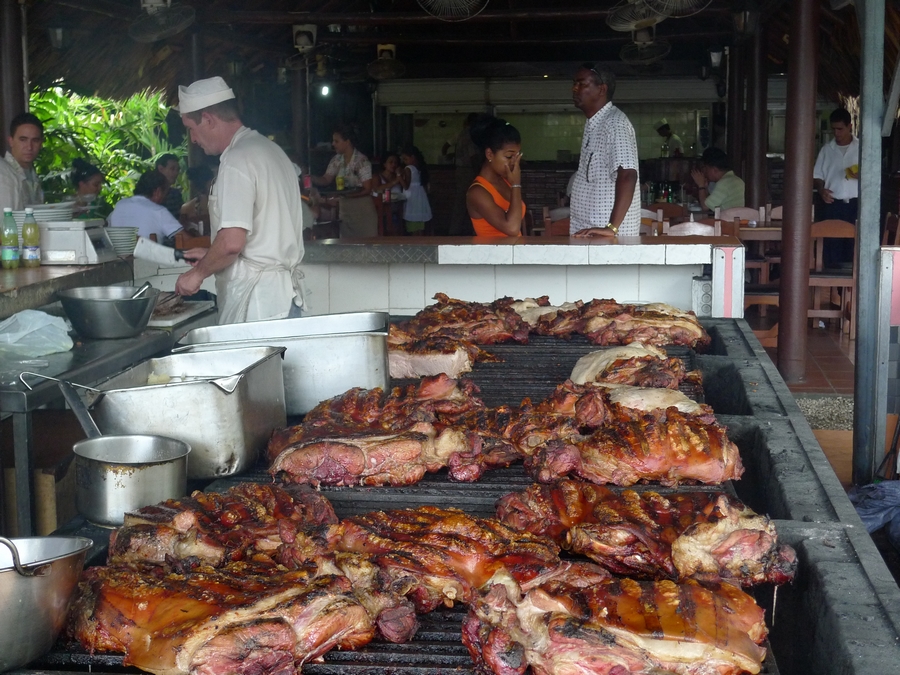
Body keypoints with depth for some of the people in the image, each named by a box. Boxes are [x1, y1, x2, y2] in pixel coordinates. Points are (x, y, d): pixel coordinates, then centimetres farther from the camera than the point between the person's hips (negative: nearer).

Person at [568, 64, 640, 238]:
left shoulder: (615, 122, -13)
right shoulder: (592, 126, 16)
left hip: (611, 237, -9)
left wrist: (612, 227, -29)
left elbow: (627, 175, -24)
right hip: (588, 233, 9)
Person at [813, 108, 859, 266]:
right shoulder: (827, 149, 10)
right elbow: (817, 176, 11)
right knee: (831, 246, -2)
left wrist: (861, 175, -14)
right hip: (832, 204, 1)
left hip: (855, 204, -1)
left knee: (854, 246, -6)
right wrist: (821, 190, -9)